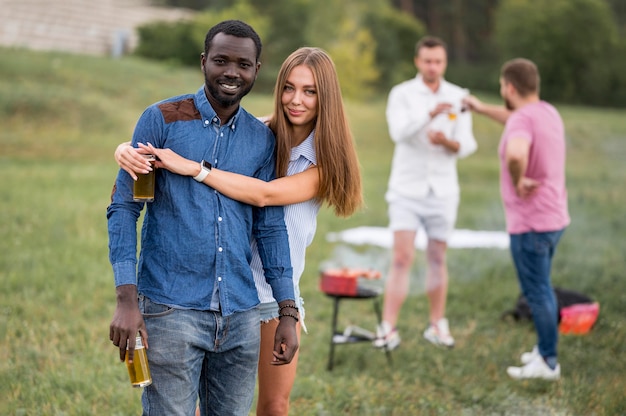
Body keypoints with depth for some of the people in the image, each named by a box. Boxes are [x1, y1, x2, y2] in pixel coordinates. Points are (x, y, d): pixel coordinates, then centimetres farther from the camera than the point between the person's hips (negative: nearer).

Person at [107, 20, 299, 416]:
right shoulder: (161, 119, -2)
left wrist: (288, 313, 8)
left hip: (241, 314, 4)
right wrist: (126, 301, -13)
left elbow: (270, 226, 13)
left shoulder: (262, 138, 10)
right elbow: (123, 207, -3)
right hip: (171, 309, -4)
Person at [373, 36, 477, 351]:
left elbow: (467, 145, -3)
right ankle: (388, 330, -10)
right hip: (407, 187, -2)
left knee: (437, 259, 11)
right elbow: (399, 133, -21)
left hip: (442, 189, 2)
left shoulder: (458, 98, 3)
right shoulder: (401, 94, -4)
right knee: (402, 258, -10)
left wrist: (448, 141, -26)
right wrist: (430, 113, -37)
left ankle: (437, 325, 23)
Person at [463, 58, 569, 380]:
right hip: (551, 217, 9)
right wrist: (482, 109, 40)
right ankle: (545, 348, 33)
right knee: (541, 287, 21)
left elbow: (515, 153, -45)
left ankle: (548, 362, 9)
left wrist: (518, 180, -26)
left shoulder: (523, 119, -21)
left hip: (530, 223, -9)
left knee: (536, 292, 1)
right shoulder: (547, 112, 8)